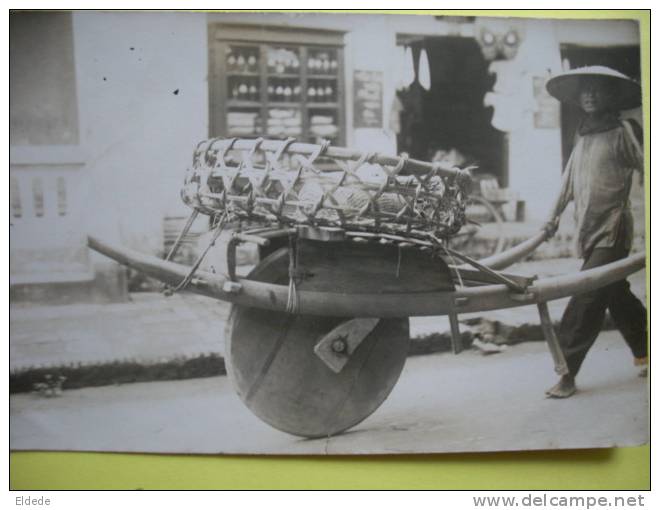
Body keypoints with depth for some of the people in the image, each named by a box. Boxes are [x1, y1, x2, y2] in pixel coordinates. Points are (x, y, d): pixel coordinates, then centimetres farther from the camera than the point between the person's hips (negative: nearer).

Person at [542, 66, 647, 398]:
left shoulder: (624, 131, -5)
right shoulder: (582, 135, 16)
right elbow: (570, 178, 23)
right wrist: (555, 215, 22)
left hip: (611, 233, -7)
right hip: (589, 232, 7)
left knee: (585, 302, -11)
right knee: (617, 297, 16)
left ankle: (566, 373, -8)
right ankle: (643, 352, 31)